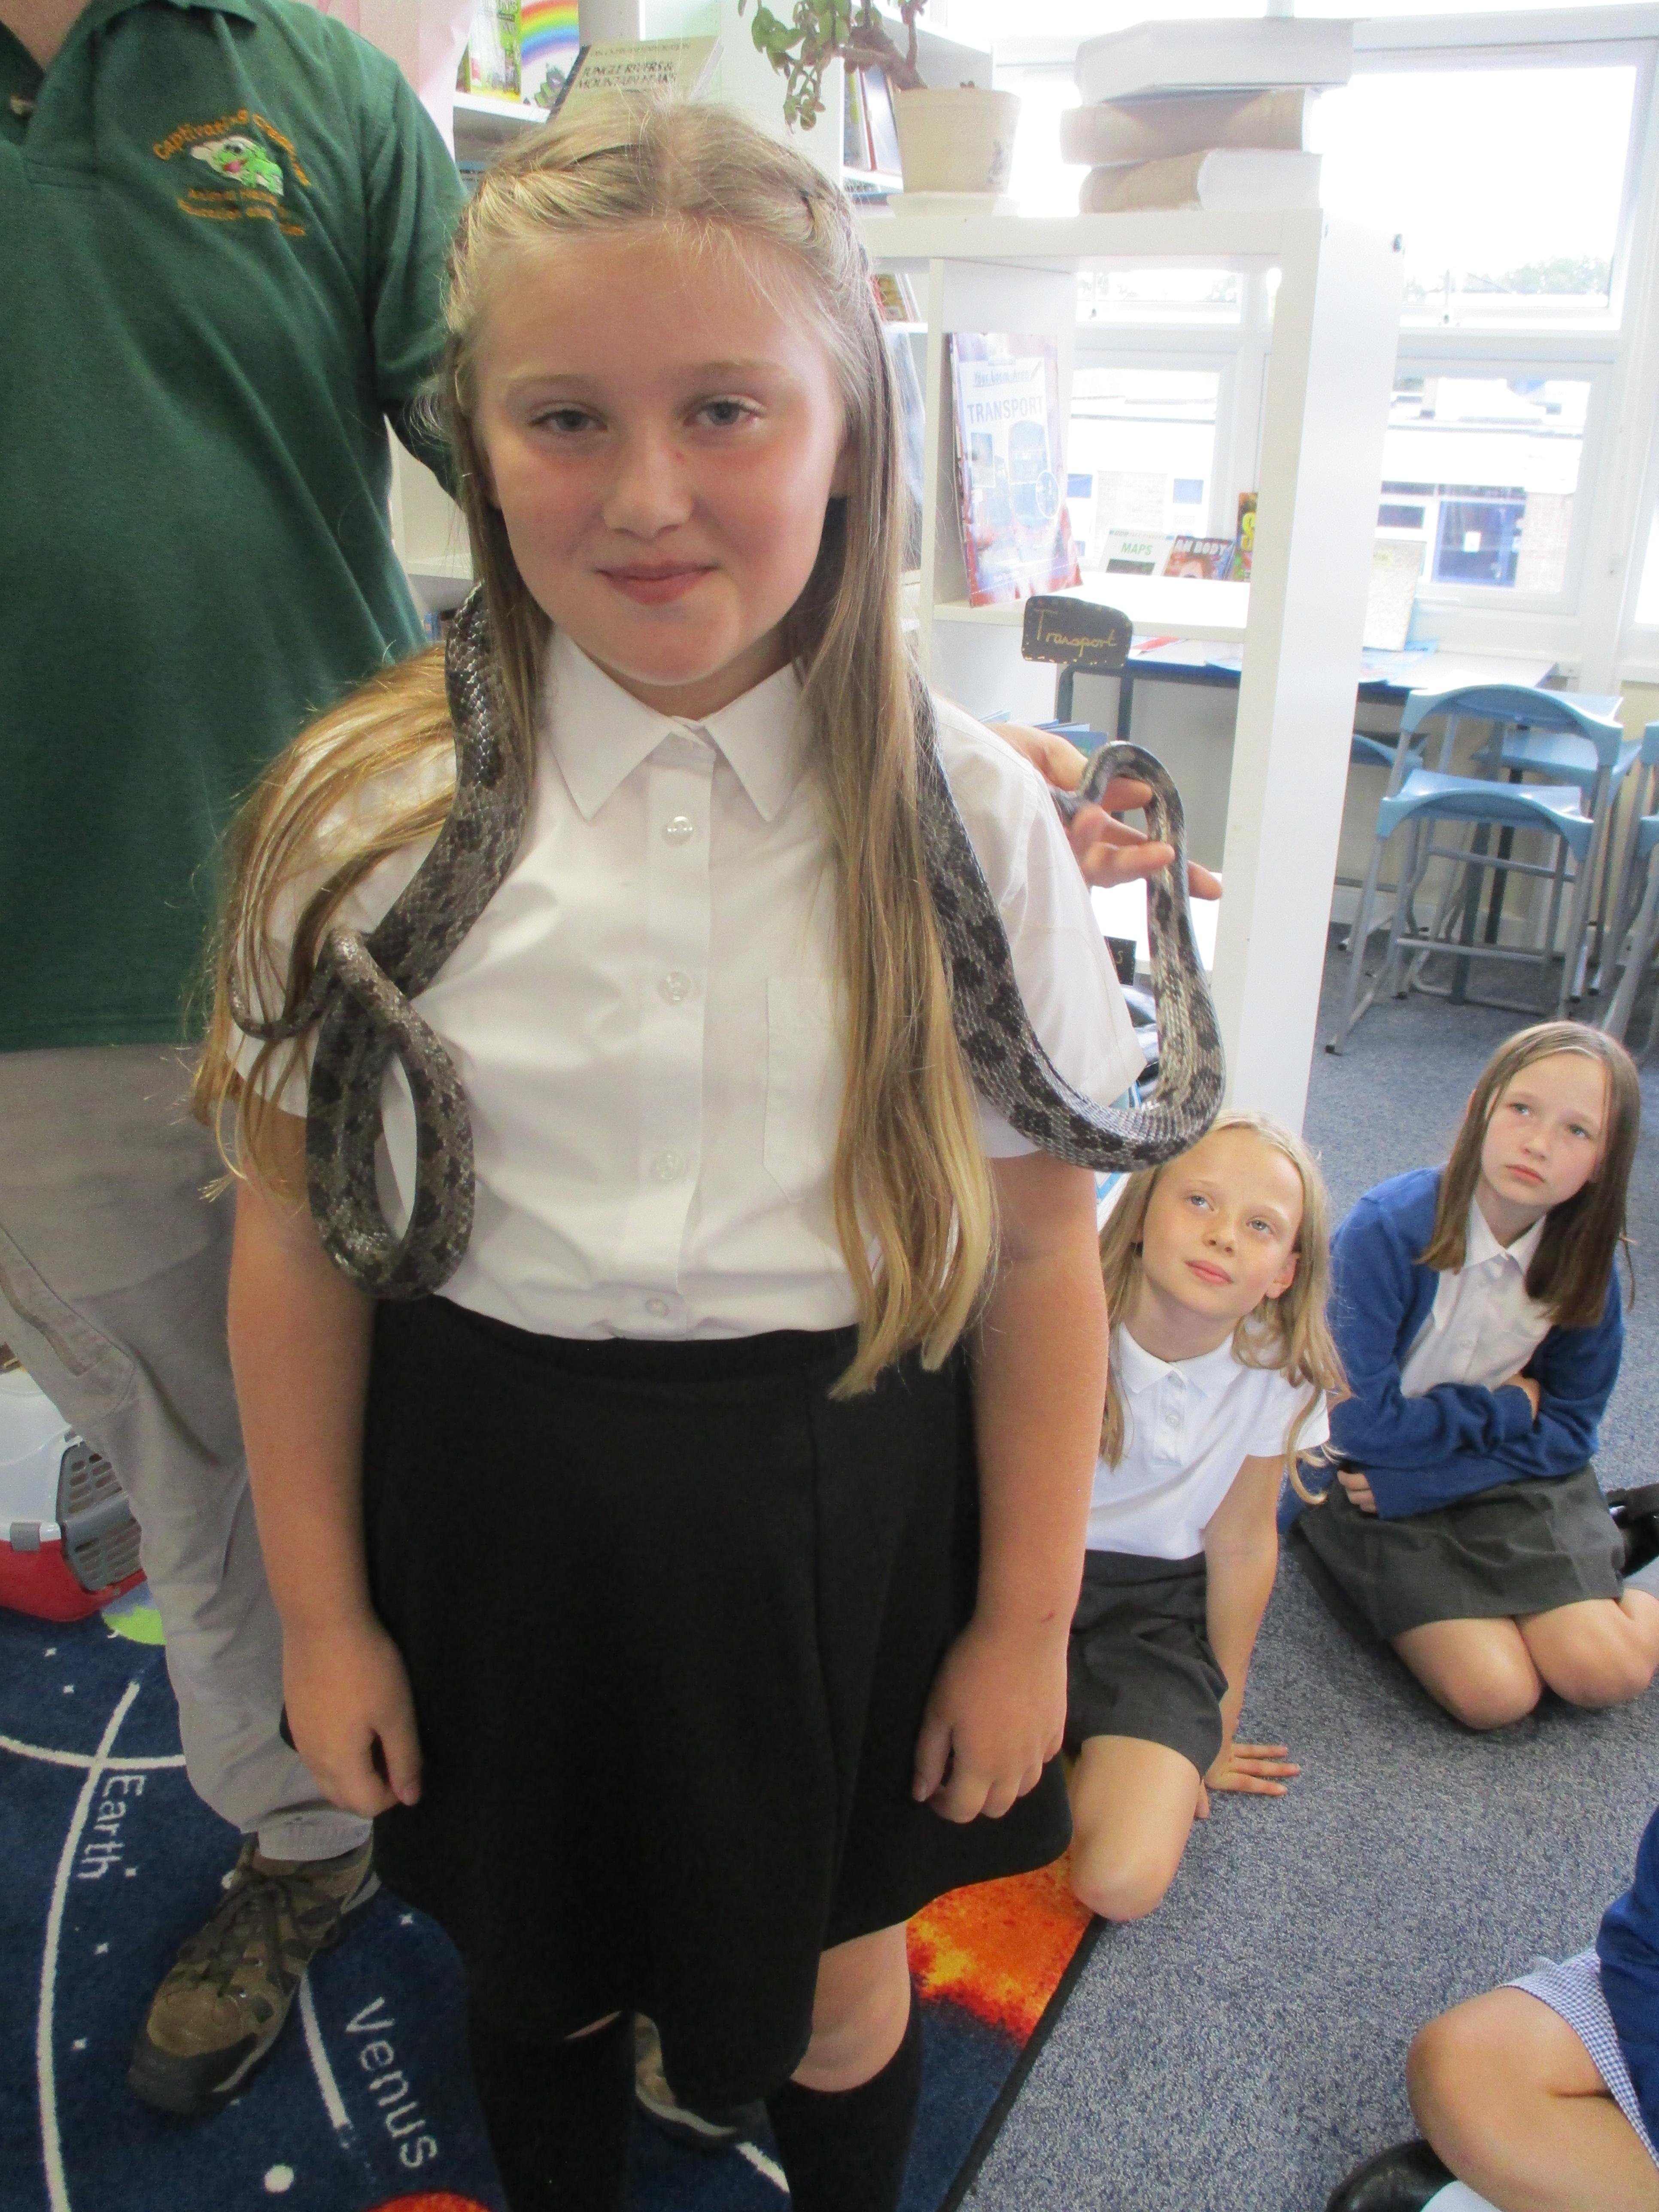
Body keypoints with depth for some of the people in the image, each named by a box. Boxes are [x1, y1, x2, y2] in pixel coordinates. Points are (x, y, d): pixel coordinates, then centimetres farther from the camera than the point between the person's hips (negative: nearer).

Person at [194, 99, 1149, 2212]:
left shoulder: (966, 818, -12)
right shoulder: (365, 817, -11)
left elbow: (1038, 1256, -7)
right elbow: (297, 1245, -4)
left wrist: (1026, 1623, -2)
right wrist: (320, 1611, 2)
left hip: (844, 1516, 0)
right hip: (494, 1509, 1)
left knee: (837, 1975, 23)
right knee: (542, 1960, 25)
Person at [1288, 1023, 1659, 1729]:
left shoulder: (1585, 1259, -8)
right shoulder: (1389, 1228, -23)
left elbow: (1567, 1427, -4)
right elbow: (1357, 1421, -23)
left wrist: (1417, 1481, -16)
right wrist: (1504, 1411, -12)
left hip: (1513, 1481, 4)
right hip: (1376, 1486, -4)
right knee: (1495, 1693, -18)